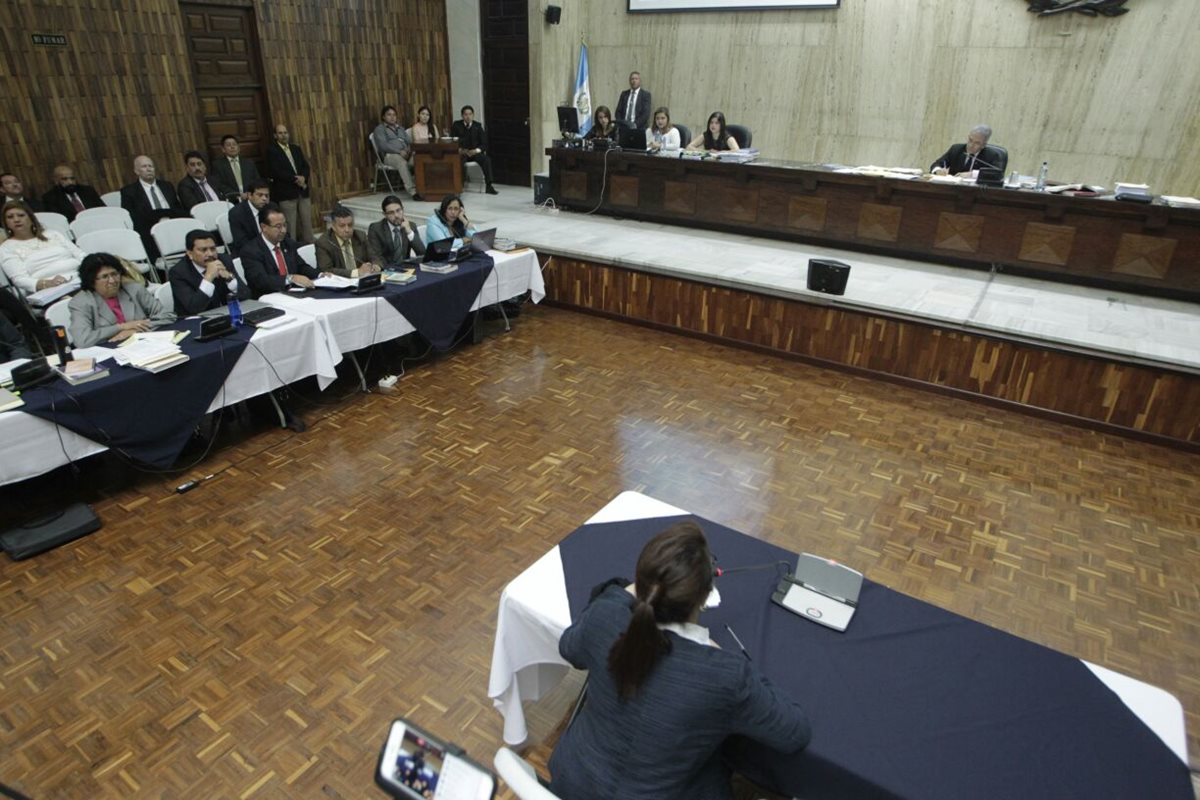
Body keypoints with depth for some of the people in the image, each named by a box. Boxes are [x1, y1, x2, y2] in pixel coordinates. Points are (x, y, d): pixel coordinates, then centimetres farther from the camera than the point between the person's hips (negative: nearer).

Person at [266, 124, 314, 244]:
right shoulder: (271, 151, 0)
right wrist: (295, 179, -15)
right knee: (290, 227, -5)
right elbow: (276, 172, -12)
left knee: (307, 224, 5)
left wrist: (303, 178, -10)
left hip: (303, 192, 5)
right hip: (286, 194, -5)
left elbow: (306, 167, 10)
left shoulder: (296, 149, 18)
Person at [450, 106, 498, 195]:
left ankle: (489, 186, -26)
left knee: (486, 160, -29)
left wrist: (476, 150, -18)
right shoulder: (456, 125, 5)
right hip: (461, 152, -1)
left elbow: (484, 144, 2)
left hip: (475, 152, 1)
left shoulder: (477, 126, 5)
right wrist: (459, 149, -17)